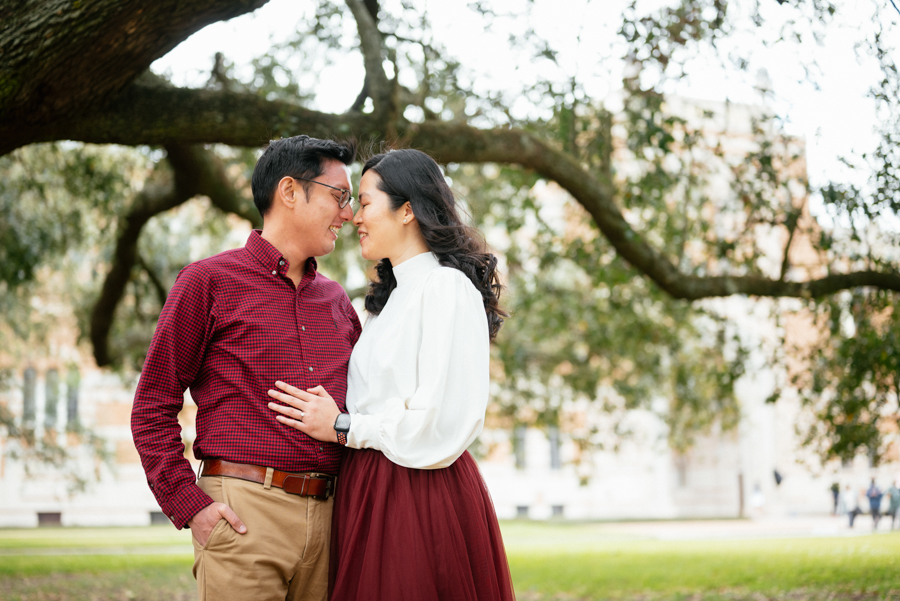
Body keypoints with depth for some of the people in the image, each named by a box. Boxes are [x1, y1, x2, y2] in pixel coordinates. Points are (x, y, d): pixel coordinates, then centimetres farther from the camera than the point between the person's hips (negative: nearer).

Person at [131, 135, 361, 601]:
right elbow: (152, 409, 1)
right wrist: (189, 505, -9)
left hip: (327, 521, 5)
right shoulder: (209, 281, 3)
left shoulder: (335, 299, 19)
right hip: (244, 514, -5)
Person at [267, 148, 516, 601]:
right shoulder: (390, 295, 19)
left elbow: (444, 423, -19)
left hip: (421, 501, -9)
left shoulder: (446, 287, -11)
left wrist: (343, 428, -11)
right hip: (372, 495, 9)